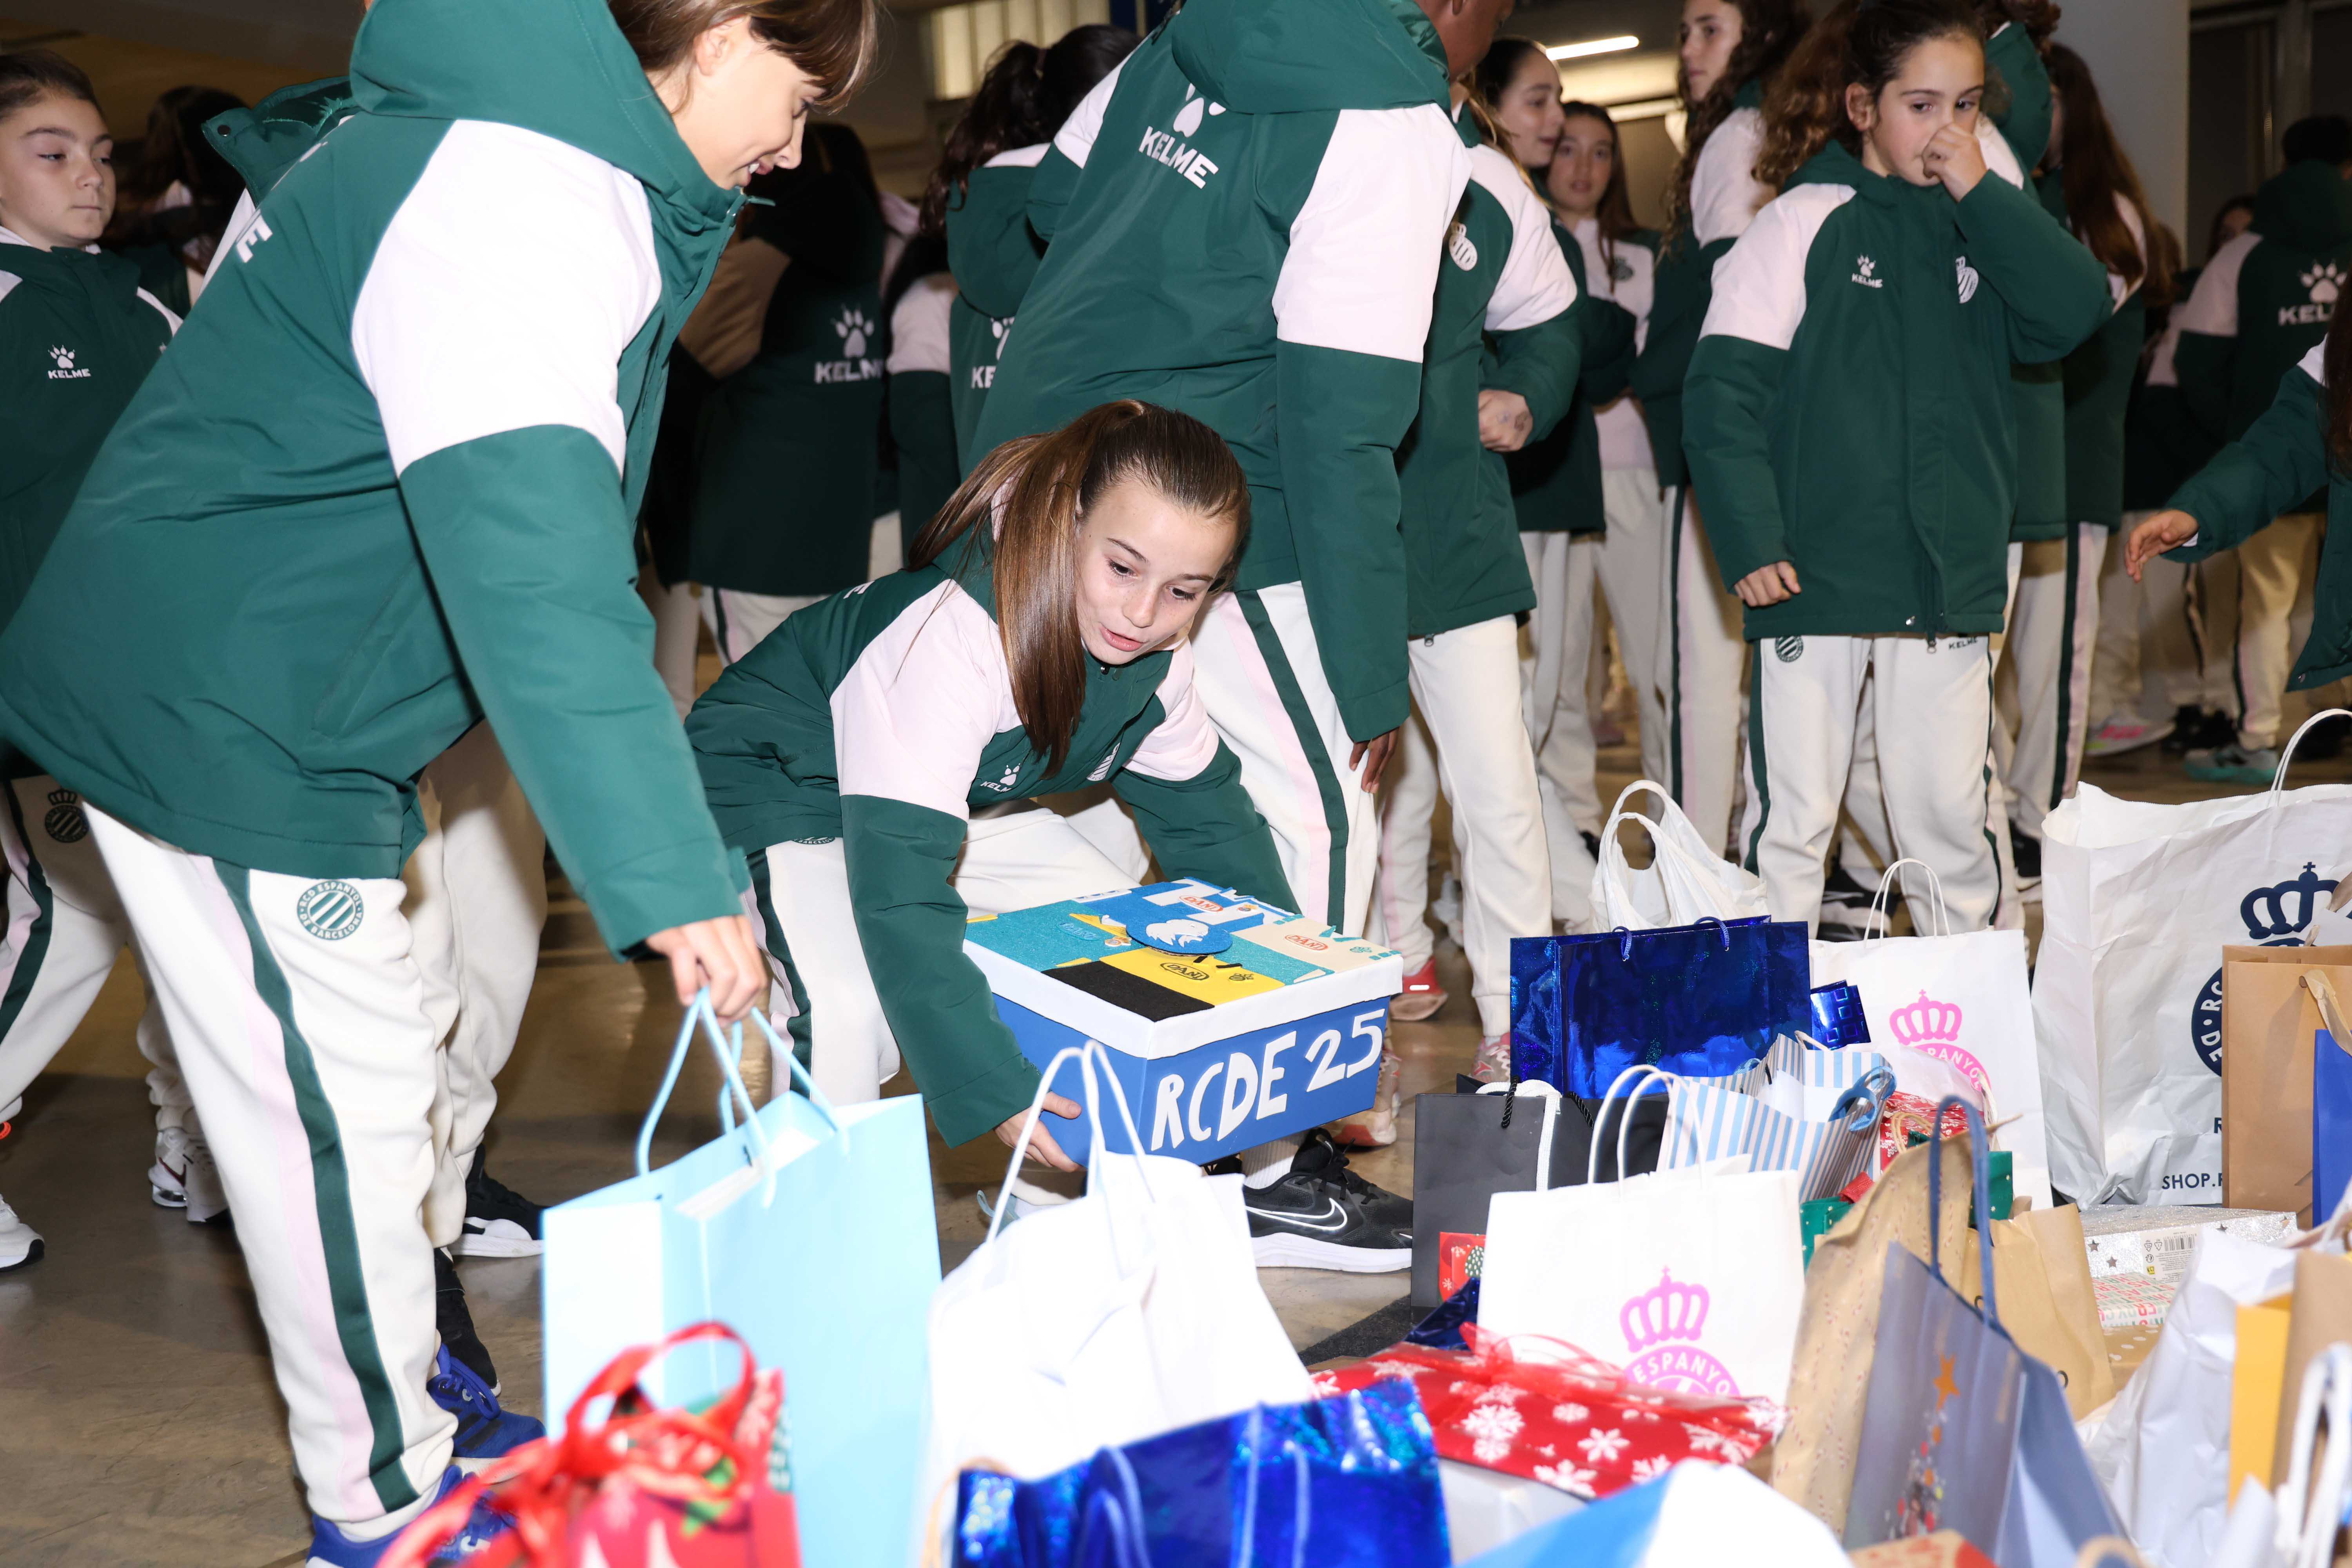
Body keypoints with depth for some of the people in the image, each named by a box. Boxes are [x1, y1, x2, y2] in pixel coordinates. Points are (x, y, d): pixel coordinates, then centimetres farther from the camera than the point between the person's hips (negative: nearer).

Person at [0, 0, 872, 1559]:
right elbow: (529, 550, -36)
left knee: (356, 1074, 20)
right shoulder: (517, 189, -24)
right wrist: (667, 870, -40)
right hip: (216, 714, -10)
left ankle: (405, 1379, 37)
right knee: (343, 1097, -1)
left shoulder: (565, 171, 10)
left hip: (261, 696, 10)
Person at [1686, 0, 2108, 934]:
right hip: (1817, 575, -4)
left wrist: (1981, 193, -6)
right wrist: (1750, 544, -15)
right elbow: (1722, 392, -8)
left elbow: (2077, 312, -5)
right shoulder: (1804, 223, -3)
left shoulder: (1982, 226, 12)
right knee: (1793, 821, 3)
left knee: (1952, 817, 10)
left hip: (1952, 578, 4)